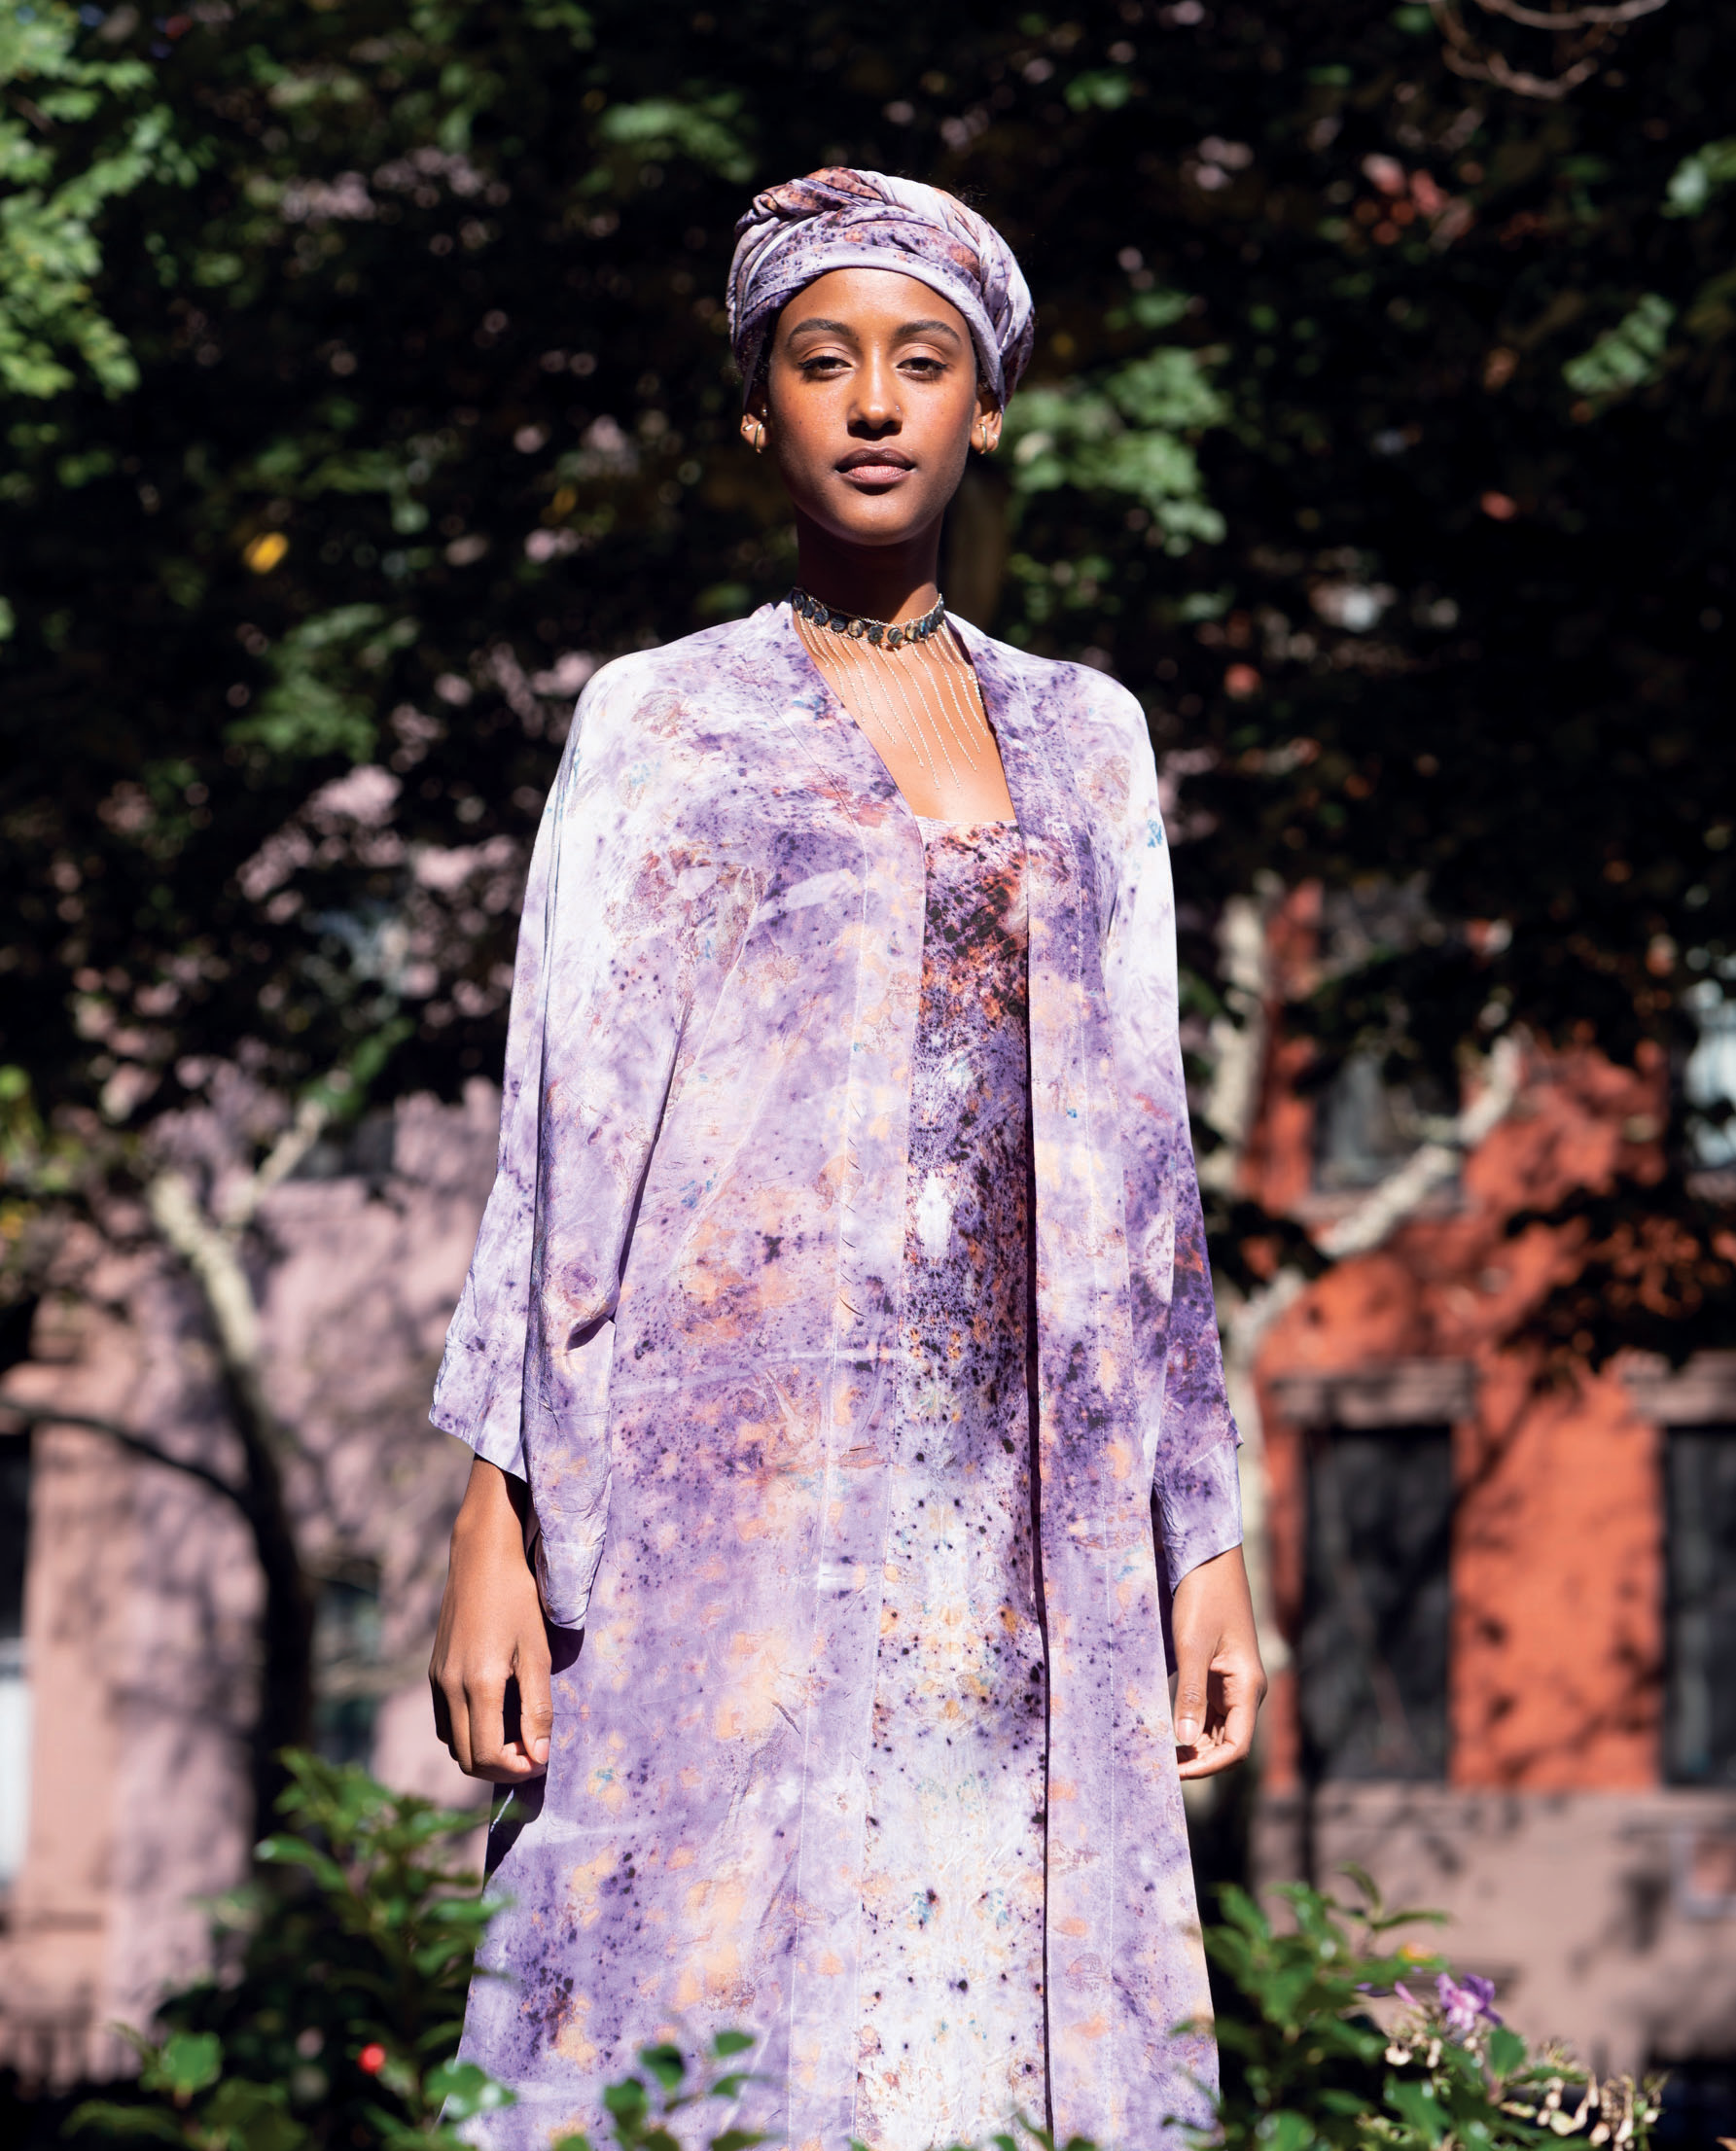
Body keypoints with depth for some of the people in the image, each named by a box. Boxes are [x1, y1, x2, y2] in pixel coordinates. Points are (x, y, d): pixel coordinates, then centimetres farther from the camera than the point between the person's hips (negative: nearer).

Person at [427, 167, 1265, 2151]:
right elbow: (563, 1133, 3)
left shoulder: (1081, 737, 17)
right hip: (738, 1503, -3)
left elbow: (1137, 1148, 16)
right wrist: (496, 1525, -6)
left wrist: (1205, 1537, 10)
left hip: (1031, 1520, 3)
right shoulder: (660, 723, 8)